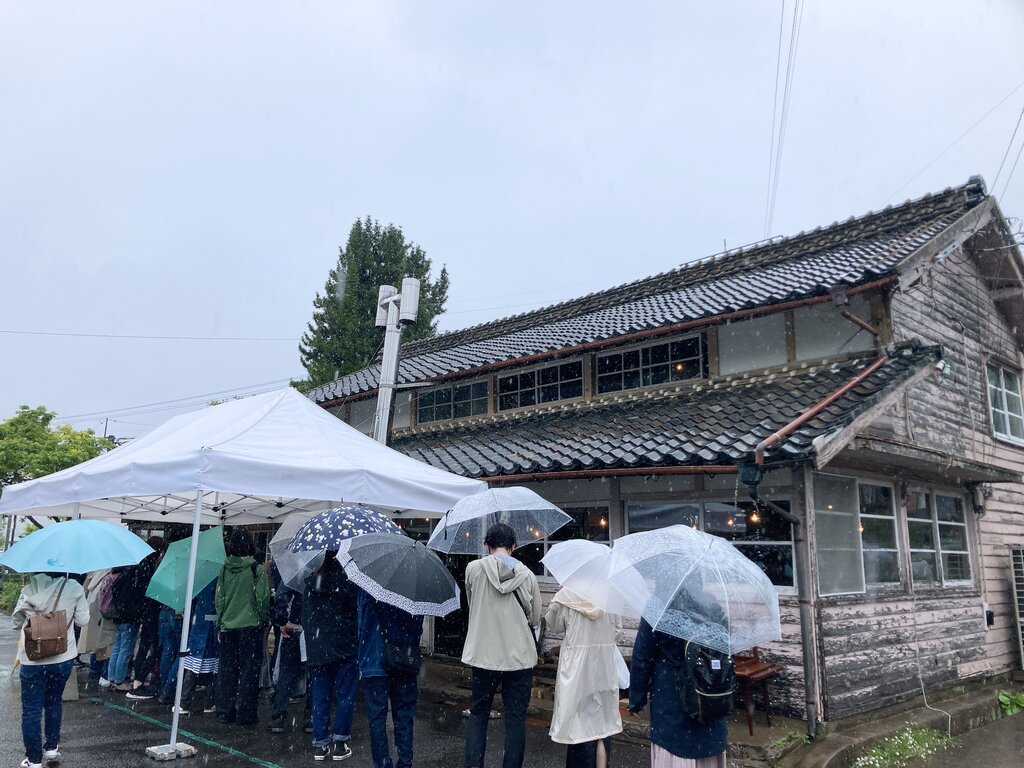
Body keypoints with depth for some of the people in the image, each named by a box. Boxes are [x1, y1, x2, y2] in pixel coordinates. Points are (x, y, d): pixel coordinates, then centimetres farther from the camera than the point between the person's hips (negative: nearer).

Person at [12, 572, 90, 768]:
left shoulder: (31, 587, -12)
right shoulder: (75, 588, -11)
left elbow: (16, 621, -4)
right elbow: (83, 620, -4)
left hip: (32, 658, -1)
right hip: (62, 658, 2)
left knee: (31, 710, 8)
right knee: (53, 702, 22)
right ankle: (51, 748, 29)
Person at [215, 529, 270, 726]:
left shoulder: (224, 569, 2)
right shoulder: (257, 569, -10)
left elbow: (219, 598, 5)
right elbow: (262, 599, -9)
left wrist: (220, 623, 13)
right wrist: (263, 621, 4)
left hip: (227, 627, 4)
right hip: (250, 626, -4)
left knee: (227, 670, 13)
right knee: (249, 670, 4)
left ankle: (225, 711, 20)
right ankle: (245, 713, 6)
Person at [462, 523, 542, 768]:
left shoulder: (473, 568, -6)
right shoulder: (527, 575, -5)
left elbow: (472, 605, 9)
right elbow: (535, 619, 4)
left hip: (483, 655, 0)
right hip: (519, 657, 0)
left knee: (478, 715, 15)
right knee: (516, 718, 10)